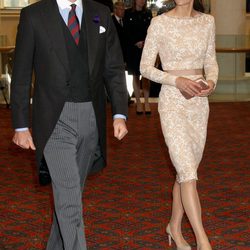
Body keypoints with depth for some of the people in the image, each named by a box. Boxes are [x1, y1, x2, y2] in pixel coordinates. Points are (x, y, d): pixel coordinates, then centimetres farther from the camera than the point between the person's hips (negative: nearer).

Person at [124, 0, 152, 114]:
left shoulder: (148, 13, 10)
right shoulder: (128, 13, 4)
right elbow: (127, 32, 0)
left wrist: (144, 42, -10)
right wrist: (136, 43, -12)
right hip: (132, 49, -1)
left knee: (146, 75, -4)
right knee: (135, 76, 1)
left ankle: (146, 102, -1)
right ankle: (138, 102, 4)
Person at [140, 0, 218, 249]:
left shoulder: (207, 21, 6)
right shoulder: (160, 23, -7)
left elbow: (210, 61, 14)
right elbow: (145, 67, -4)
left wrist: (211, 81, -8)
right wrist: (177, 80, -18)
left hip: (199, 102, 5)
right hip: (172, 101, -5)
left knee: (187, 170, 13)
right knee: (188, 173, -10)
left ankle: (175, 226, 32)